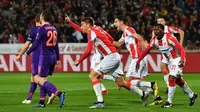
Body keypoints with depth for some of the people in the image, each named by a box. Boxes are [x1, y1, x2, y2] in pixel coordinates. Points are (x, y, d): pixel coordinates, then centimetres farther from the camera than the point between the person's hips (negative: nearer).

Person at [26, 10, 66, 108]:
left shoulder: (42, 29, -12)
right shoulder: (53, 29, 11)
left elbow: (36, 44, -12)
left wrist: (28, 53, 3)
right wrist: (58, 59, 20)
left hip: (45, 57, -8)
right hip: (53, 57, 8)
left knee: (41, 80, -6)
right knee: (42, 79, 15)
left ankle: (59, 94, -23)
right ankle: (42, 102, 13)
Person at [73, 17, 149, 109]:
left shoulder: (91, 32, -13)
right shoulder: (96, 28, 12)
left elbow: (88, 51, -19)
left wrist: (78, 61, -7)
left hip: (111, 56, -9)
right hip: (115, 56, 9)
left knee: (92, 75, -10)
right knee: (121, 83, 14)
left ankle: (100, 102, -15)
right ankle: (143, 94, 22)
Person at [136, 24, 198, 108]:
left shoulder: (169, 38, -27)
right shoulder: (154, 40, -7)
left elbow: (181, 49, -29)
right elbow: (146, 51, 2)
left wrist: (182, 60, -45)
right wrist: (138, 61, -1)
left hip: (177, 60, -8)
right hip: (170, 61, 8)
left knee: (171, 78, -18)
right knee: (178, 80, 17)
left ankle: (169, 101, -9)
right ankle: (192, 95, 35)